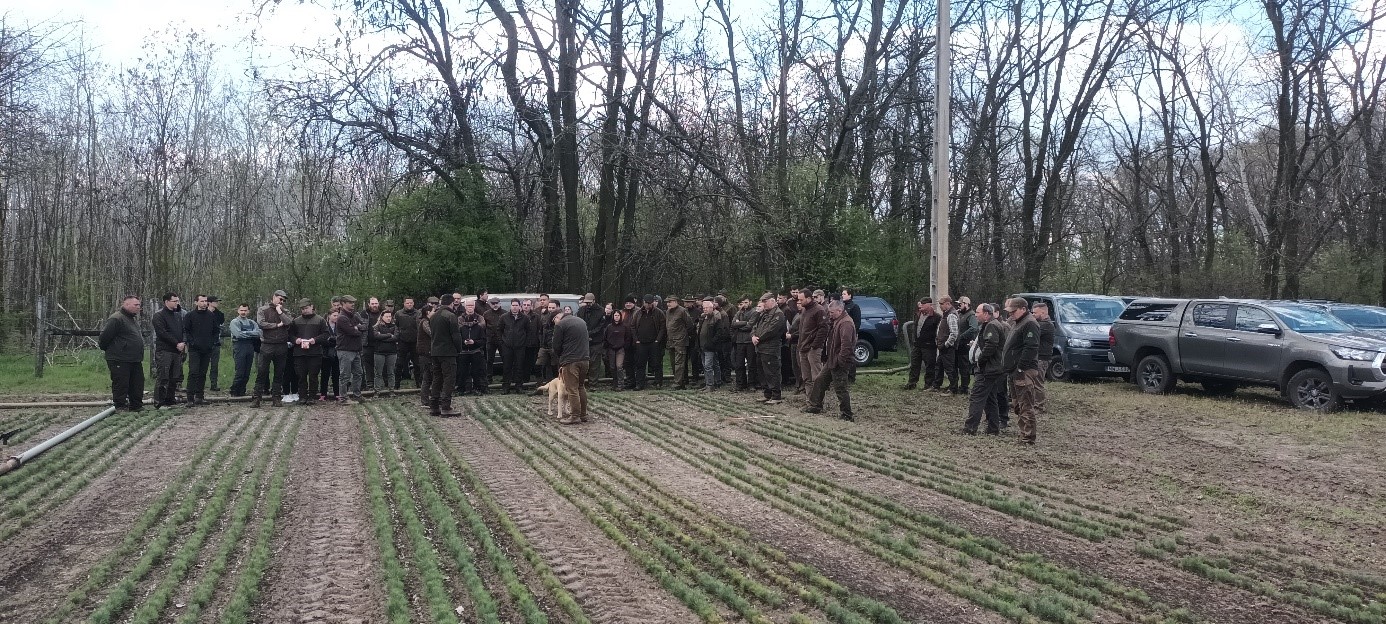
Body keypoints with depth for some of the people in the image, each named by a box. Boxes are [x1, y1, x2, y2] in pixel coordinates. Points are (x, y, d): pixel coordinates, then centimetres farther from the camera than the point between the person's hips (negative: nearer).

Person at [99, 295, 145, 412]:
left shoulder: (133, 319, 17)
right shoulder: (116, 319, -16)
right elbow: (105, 336, -17)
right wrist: (103, 347, -2)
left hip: (135, 360, 10)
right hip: (120, 361, -10)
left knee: (137, 385, 13)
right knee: (121, 385, -2)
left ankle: (136, 407, 23)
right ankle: (121, 408, 5)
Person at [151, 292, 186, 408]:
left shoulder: (178, 316, 20)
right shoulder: (159, 316, -3)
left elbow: (183, 332, 22)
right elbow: (163, 333, -14)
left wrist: (184, 344, 3)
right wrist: (177, 344, -16)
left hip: (177, 351, 7)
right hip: (164, 351, -7)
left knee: (175, 377, 8)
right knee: (162, 377, -9)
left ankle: (170, 399, 16)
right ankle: (159, 402, -7)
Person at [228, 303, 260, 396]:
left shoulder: (252, 322, 17)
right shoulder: (235, 322, 2)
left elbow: (258, 333, 3)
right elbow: (238, 334, -13)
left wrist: (245, 333, -9)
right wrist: (251, 333, -7)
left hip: (250, 347, 5)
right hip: (239, 347, -5)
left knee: (247, 372, 5)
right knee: (240, 372, -9)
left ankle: (242, 391, 13)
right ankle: (234, 392, 0)